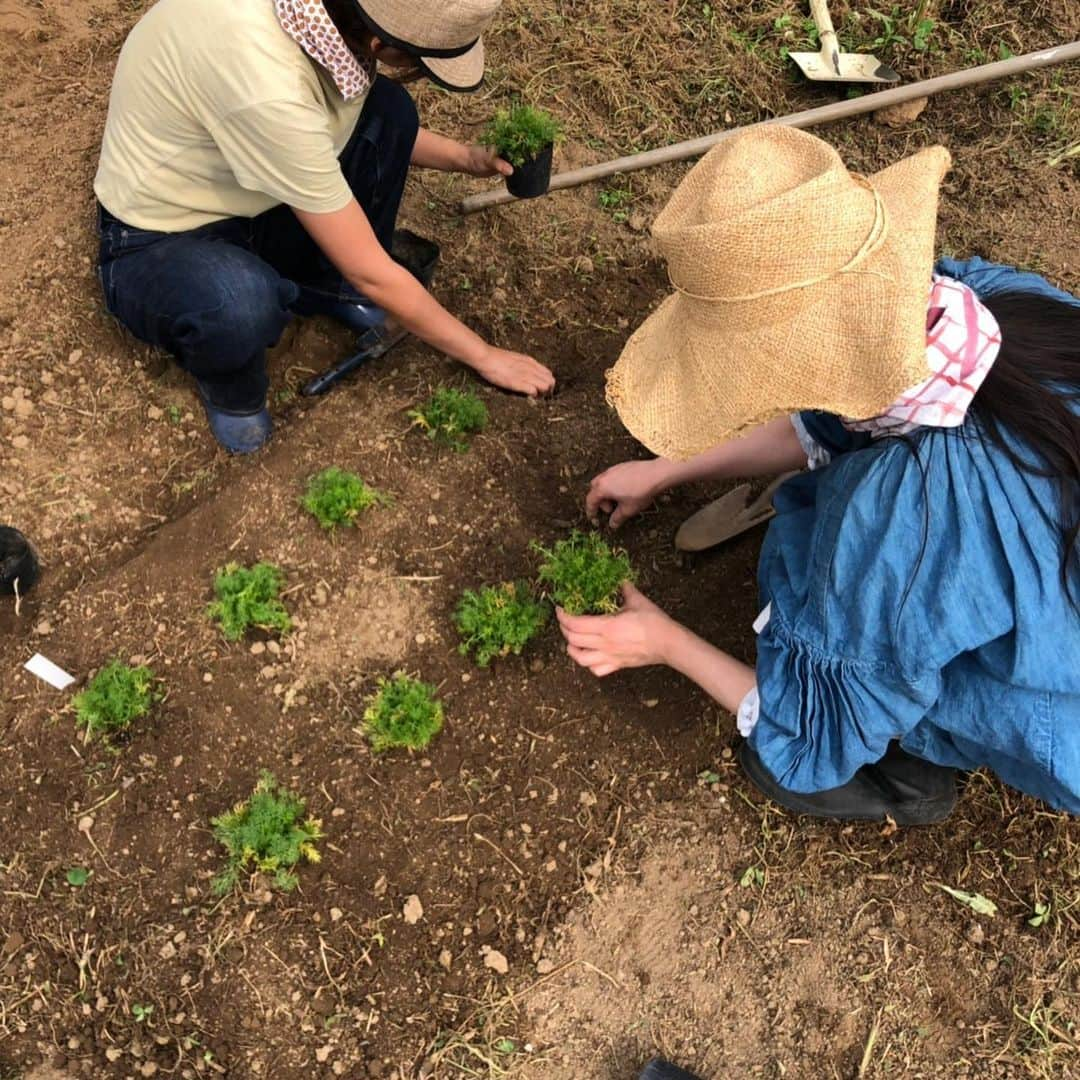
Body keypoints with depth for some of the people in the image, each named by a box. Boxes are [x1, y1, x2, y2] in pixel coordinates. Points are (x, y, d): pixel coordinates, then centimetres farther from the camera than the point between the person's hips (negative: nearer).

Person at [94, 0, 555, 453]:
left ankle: (328, 287, 9)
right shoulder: (264, 86, -39)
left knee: (387, 110, -9)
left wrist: (464, 157, -3)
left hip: (242, 201, 7)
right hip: (157, 244, -7)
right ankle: (224, 375, -3)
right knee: (242, 304, -40)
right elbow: (370, 273, -28)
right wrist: (484, 357, -17)